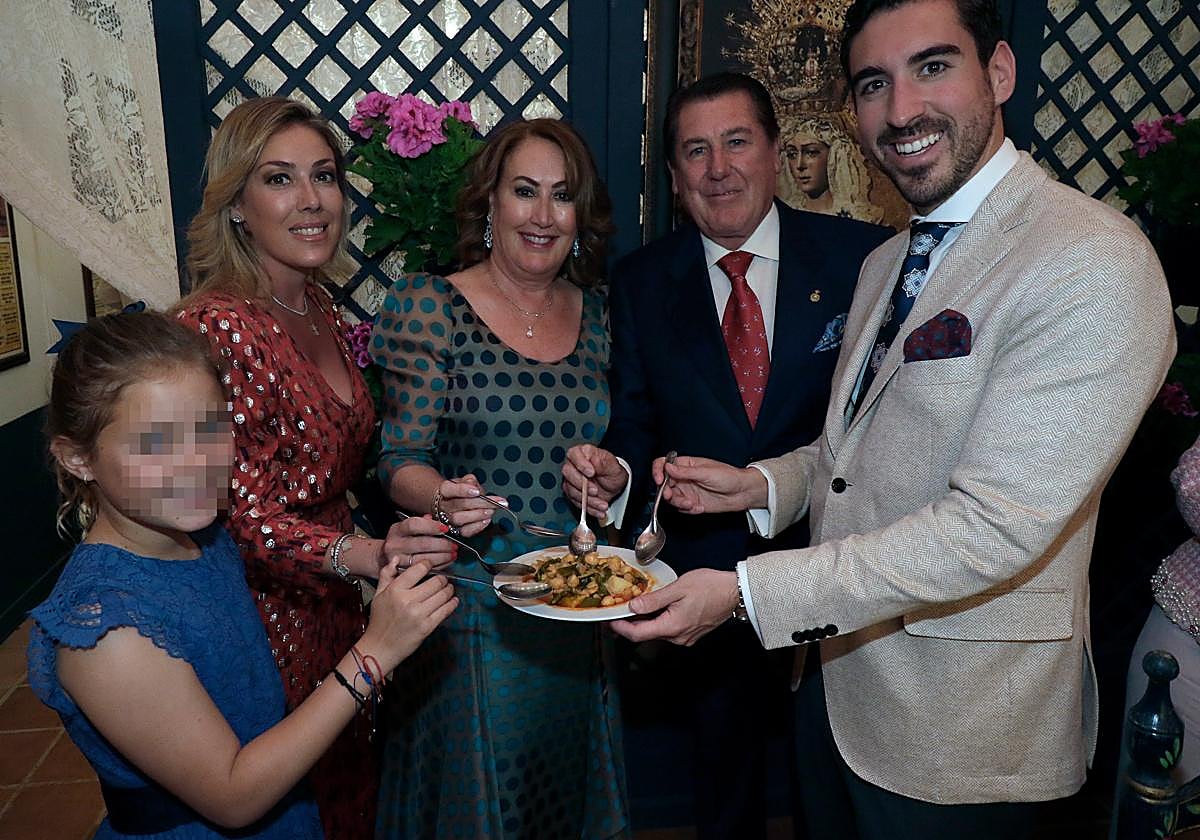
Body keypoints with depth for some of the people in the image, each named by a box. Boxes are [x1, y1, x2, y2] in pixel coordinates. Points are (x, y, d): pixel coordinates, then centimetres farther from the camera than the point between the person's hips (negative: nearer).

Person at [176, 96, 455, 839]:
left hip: (335, 605, 7)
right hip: (264, 615, -7)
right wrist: (361, 554, -37)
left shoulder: (320, 309, 4)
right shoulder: (216, 326, -21)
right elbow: (240, 507, -23)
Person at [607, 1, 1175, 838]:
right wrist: (763, 484, -3)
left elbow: (995, 525, -27)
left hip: (957, 731, -7)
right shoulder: (885, 264, 8)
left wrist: (746, 591, -27)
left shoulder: (1096, 263, -21)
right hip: (837, 671, 7)